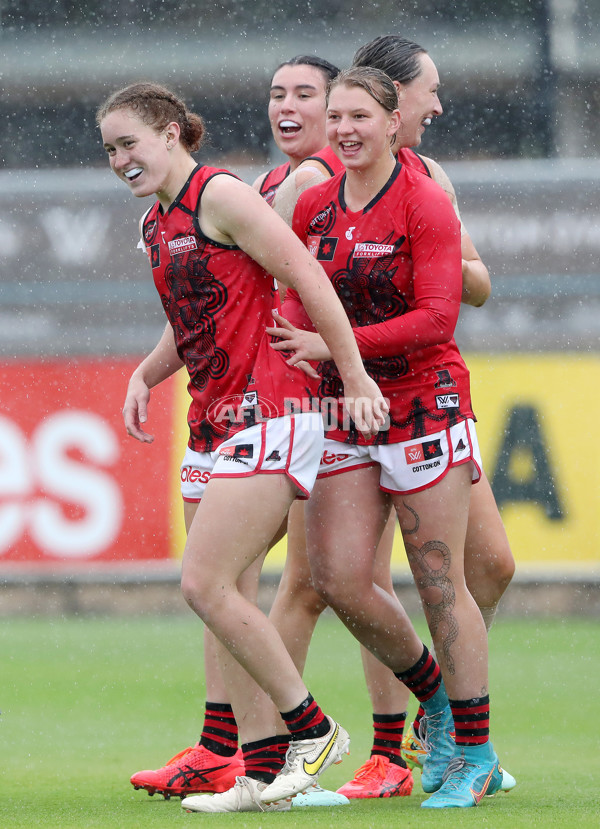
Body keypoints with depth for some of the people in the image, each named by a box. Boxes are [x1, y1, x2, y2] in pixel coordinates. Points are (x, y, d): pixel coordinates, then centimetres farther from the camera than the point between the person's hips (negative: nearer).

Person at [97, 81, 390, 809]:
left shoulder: (221, 197, -10)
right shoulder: (154, 226, 16)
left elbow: (308, 278, -12)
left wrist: (355, 378, -12)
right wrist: (145, 378, 11)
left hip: (266, 414, -9)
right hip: (214, 420, 9)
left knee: (205, 585, -14)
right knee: (221, 593, 4)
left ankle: (312, 729, -3)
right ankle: (261, 768, 6)